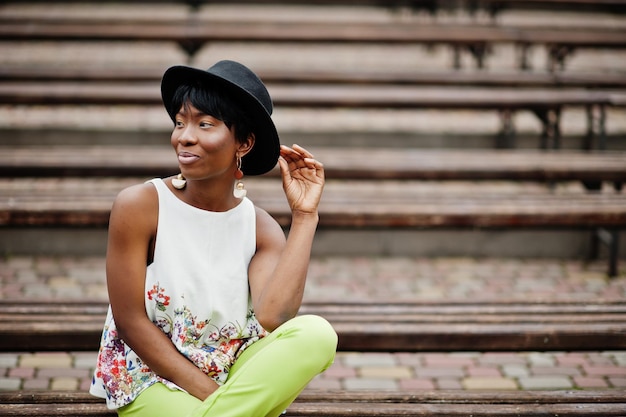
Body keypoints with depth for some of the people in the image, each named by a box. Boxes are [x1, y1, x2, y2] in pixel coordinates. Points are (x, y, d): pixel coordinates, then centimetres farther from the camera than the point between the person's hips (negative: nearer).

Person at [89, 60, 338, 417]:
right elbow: (130, 320, -10)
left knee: (317, 333, -26)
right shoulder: (138, 206, -9)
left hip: (232, 372, 5)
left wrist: (304, 216, -14)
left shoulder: (261, 229, 0)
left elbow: (271, 321, -19)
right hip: (151, 377, -5)